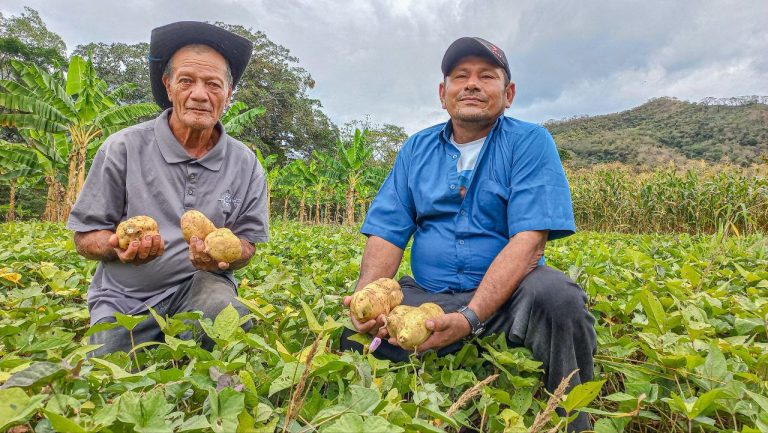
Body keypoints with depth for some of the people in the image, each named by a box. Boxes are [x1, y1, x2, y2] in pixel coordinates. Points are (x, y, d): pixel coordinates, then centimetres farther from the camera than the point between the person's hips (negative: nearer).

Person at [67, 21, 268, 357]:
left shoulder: (245, 165, -1)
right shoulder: (123, 148, -5)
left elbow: (247, 244, 3)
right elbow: (85, 235, 0)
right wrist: (119, 247, -22)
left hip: (199, 284, 1)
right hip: (125, 298, 0)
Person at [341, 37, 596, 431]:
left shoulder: (529, 143, -3)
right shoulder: (416, 149, 8)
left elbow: (530, 238, -16)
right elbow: (386, 233, 1)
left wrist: (471, 317, -29)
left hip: (506, 294, -2)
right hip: (426, 296, 3)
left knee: (558, 296, -32)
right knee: (352, 329, -21)